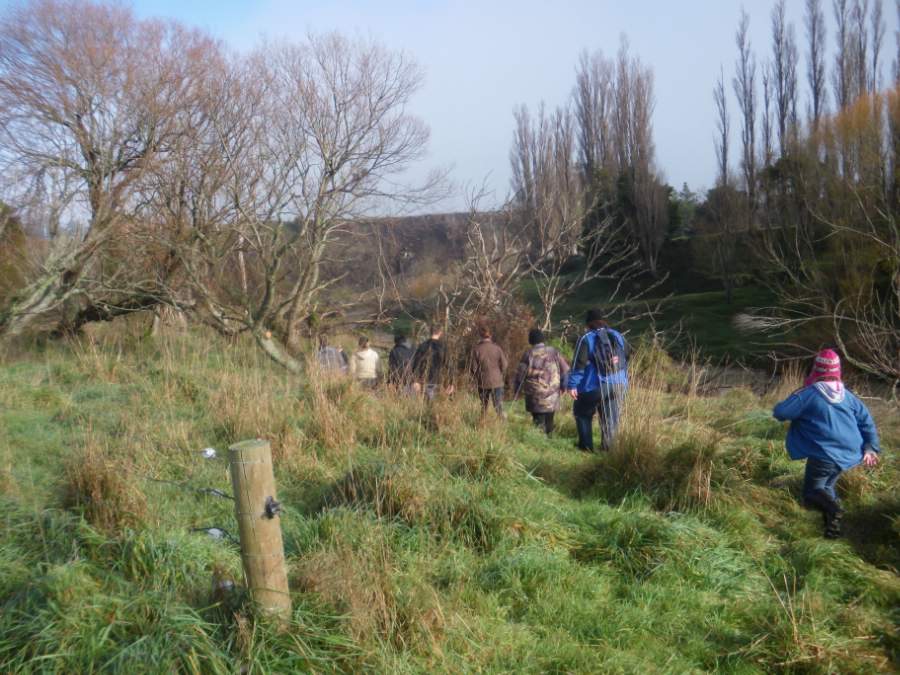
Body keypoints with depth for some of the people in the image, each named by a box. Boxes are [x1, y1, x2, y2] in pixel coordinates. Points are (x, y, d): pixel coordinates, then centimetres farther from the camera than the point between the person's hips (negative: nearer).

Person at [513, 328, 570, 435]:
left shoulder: (528, 354, -6)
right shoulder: (554, 352, 3)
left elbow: (520, 374, -5)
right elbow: (565, 371, 5)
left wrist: (517, 392, 7)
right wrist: (563, 386, 18)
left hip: (535, 398, -3)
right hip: (552, 397, 3)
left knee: (539, 423, 1)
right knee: (549, 422, 16)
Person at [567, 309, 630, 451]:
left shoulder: (586, 339, -8)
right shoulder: (617, 336, 8)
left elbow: (579, 364, -14)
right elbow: (628, 356, 18)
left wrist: (572, 385, -12)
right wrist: (624, 378, 29)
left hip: (595, 386, -4)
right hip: (619, 385, 4)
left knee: (582, 413, 15)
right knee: (611, 417, 15)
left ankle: (586, 445, 15)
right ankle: (607, 446, 17)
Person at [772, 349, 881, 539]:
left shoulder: (808, 394, -11)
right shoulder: (847, 395, 8)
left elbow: (779, 412, -12)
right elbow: (866, 420, 12)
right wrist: (870, 447, 16)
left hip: (823, 455, -6)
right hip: (850, 454, 6)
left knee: (812, 493, 7)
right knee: (826, 486, 26)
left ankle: (832, 509, -24)